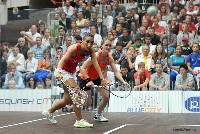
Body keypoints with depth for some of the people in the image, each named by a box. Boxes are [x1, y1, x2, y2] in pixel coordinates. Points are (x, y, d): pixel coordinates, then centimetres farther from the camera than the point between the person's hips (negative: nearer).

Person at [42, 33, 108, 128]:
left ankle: (49, 112, 35)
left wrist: (102, 78, -34)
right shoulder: (74, 48, -29)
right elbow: (63, 60, -41)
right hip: (63, 71, -8)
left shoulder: (90, 51, -12)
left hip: (71, 73, 8)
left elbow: (96, 64, -22)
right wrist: (58, 71, -59)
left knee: (68, 100, 15)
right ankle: (79, 121, -13)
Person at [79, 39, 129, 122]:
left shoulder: (109, 58, -12)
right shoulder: (96, 56, -31)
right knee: (88, 103, -8)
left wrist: (123, 82, -29)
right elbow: (82, 68, -33)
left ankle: (98, 115, 20)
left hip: (97, 78, 6)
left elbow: (116, 72, -14)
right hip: (86, 78, -6)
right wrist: (88, 81, -42)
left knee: (106, 97, -3)